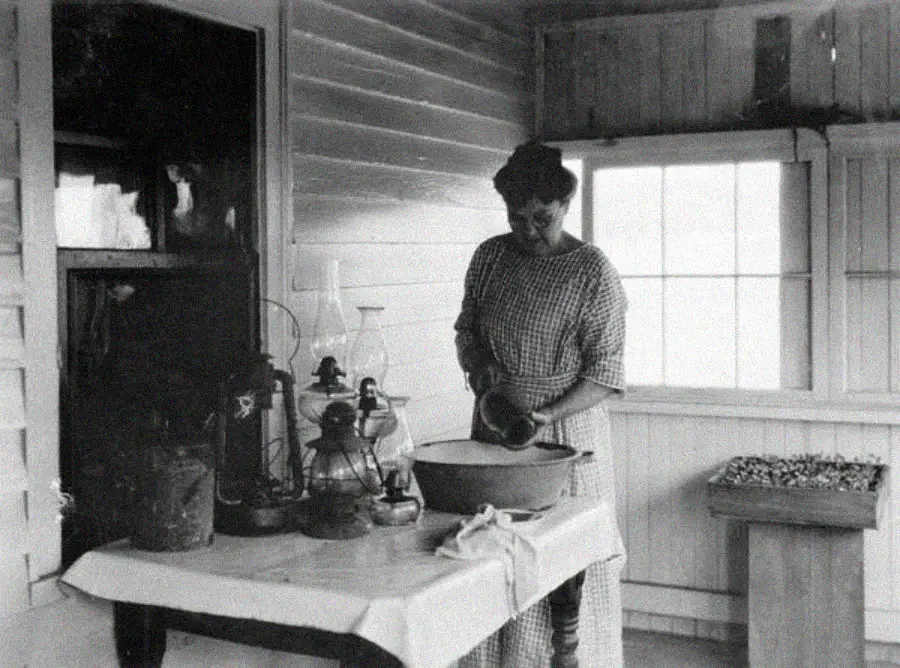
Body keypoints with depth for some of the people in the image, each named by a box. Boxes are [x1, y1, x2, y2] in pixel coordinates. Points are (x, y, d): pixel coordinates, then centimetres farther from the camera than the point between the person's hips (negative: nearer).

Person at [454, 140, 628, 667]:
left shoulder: (592, 271, -9)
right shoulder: (490, 257, 6)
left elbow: (605, 373, -10)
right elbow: (466, 330, 18)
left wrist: (547, 415, -22)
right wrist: (480, 369, -2)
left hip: (568, 429, -4)